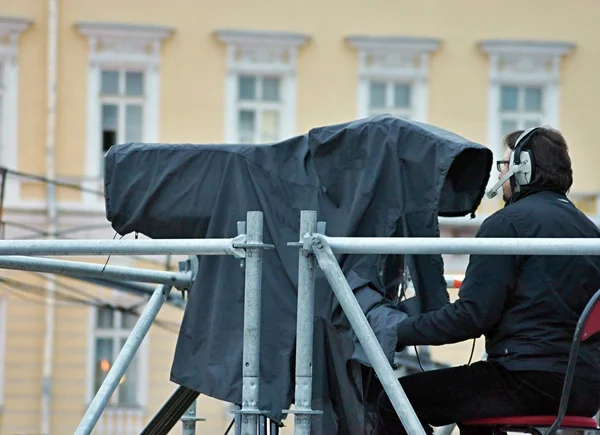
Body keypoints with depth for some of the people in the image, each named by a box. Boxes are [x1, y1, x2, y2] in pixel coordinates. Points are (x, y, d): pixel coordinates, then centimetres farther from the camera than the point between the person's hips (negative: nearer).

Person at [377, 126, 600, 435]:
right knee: (467, 394, 37)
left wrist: (400, 332, -5)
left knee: (394, 403, -4)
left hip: (533, 381, -9)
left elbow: (472, 315, -14)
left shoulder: (508, 223, -8)